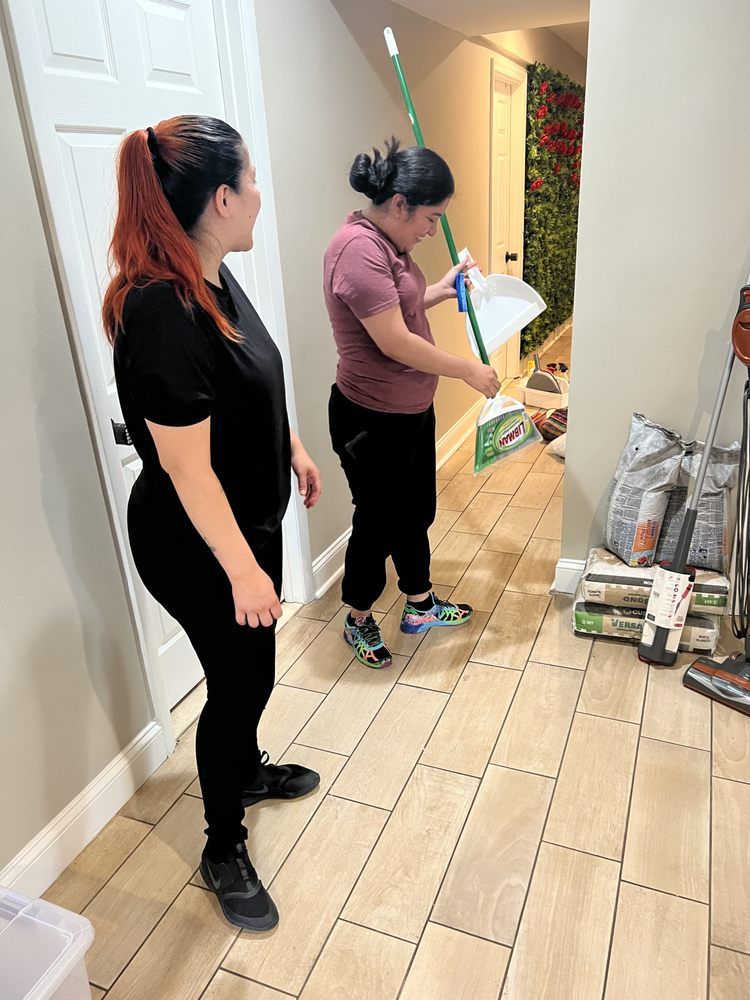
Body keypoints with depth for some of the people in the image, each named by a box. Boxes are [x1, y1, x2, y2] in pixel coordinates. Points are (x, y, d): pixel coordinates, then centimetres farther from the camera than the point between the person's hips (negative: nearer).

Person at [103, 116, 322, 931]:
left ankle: (247, 771, 53)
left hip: (248, 519, 9)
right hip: (197, 547, -9)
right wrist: (242, 570, -22)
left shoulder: (213, 278, 0)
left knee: (251, 670, 25)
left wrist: (293, 450, 20)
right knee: (238, 681, 8)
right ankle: (223, 849, 34)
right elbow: (186, 466, -27)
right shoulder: (161, 311, -29)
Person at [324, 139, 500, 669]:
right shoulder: (357, 247, -24)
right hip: (372, 420, -9)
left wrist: (441, 290, 7)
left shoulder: (388, 243, 7)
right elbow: (394, 341, -27)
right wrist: (469, 370, -18)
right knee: (378, 523, 7)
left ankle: (420, 605, 40)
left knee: (416, 511, 20)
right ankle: (359, 620, 31)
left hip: (412, 409, 10)